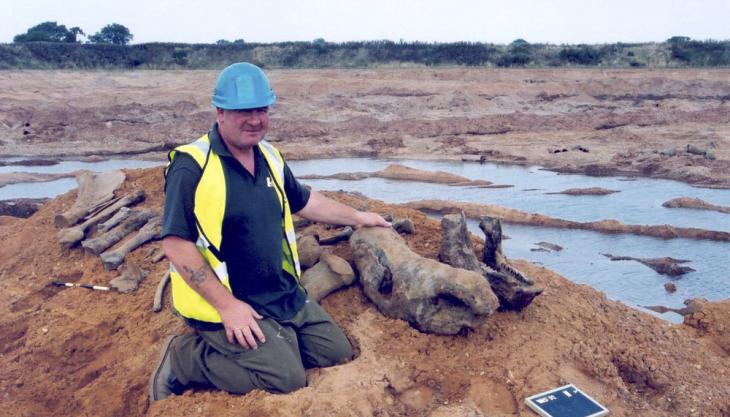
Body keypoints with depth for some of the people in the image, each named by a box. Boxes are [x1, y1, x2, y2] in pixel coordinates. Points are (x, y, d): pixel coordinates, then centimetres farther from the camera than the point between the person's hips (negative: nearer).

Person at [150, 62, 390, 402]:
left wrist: (358, 217, 28)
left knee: (337, 352, 9)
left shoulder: (269, 157, 7)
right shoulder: (192, 166, -18)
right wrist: (227, 304, -22)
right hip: (228, 304, -8)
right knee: (287, 377, -18)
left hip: (286, 296, 8)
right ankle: (185, 358, -1)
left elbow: (303, 202, 22)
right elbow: (176, 244, -21)